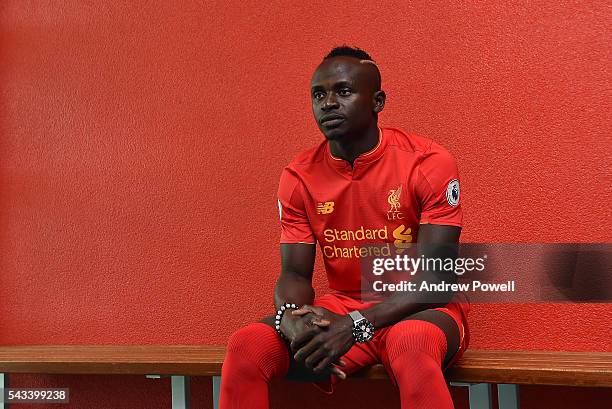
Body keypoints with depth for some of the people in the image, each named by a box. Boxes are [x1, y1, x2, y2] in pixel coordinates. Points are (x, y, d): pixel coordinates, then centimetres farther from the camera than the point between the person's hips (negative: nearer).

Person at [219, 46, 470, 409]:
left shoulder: (428, 162, -13)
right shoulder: (299, 177, 0)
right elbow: (295, 274, 2)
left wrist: (355, 325, -28)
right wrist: (292, 317, -23)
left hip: (419, 310, -3)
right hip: (342, 308, 4)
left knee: (411, 344, -41)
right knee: (246, 346, -20)